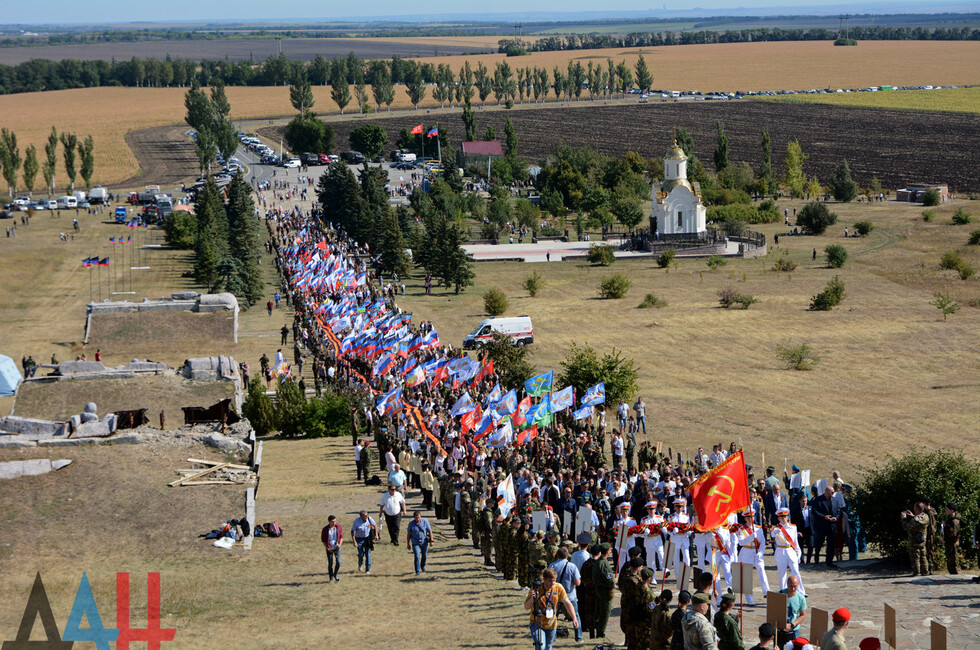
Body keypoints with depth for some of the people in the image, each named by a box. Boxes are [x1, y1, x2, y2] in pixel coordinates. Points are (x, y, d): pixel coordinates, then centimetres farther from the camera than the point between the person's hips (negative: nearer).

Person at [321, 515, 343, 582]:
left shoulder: (338, 527, -4)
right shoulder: (325, 529, -10)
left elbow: (341, 536, 6)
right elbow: (323, 539, -2)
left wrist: (340, 544, -10)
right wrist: (327, 548, -9)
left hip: (337, 548, 1)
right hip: (329, 549, -1)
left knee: (338, 562, -6)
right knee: (330, 563, 3)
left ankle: (336, 575, 20)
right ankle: (331, 578, 17)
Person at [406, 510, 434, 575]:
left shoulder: (425, 522, -9)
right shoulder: (411, 523, -9)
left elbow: (430, 531, -4)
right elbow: (409, 534, -1)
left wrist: (431, 541, -8)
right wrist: (408, 543, 2)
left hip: (424, 542, 1)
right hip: (415, 542, -1)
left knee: (424, 556, 15)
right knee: (417, 557, -13)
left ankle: (423, 567, 43)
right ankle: (417, 571, -8)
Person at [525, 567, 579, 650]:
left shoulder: (558, 588, -7)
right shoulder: (536, 589, -15)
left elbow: (567, 603, -5)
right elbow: (526, 607, -12)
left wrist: (574, 618, -15)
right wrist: (531, 598, -33)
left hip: (551, 625, 4)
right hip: (537, 624, -4)